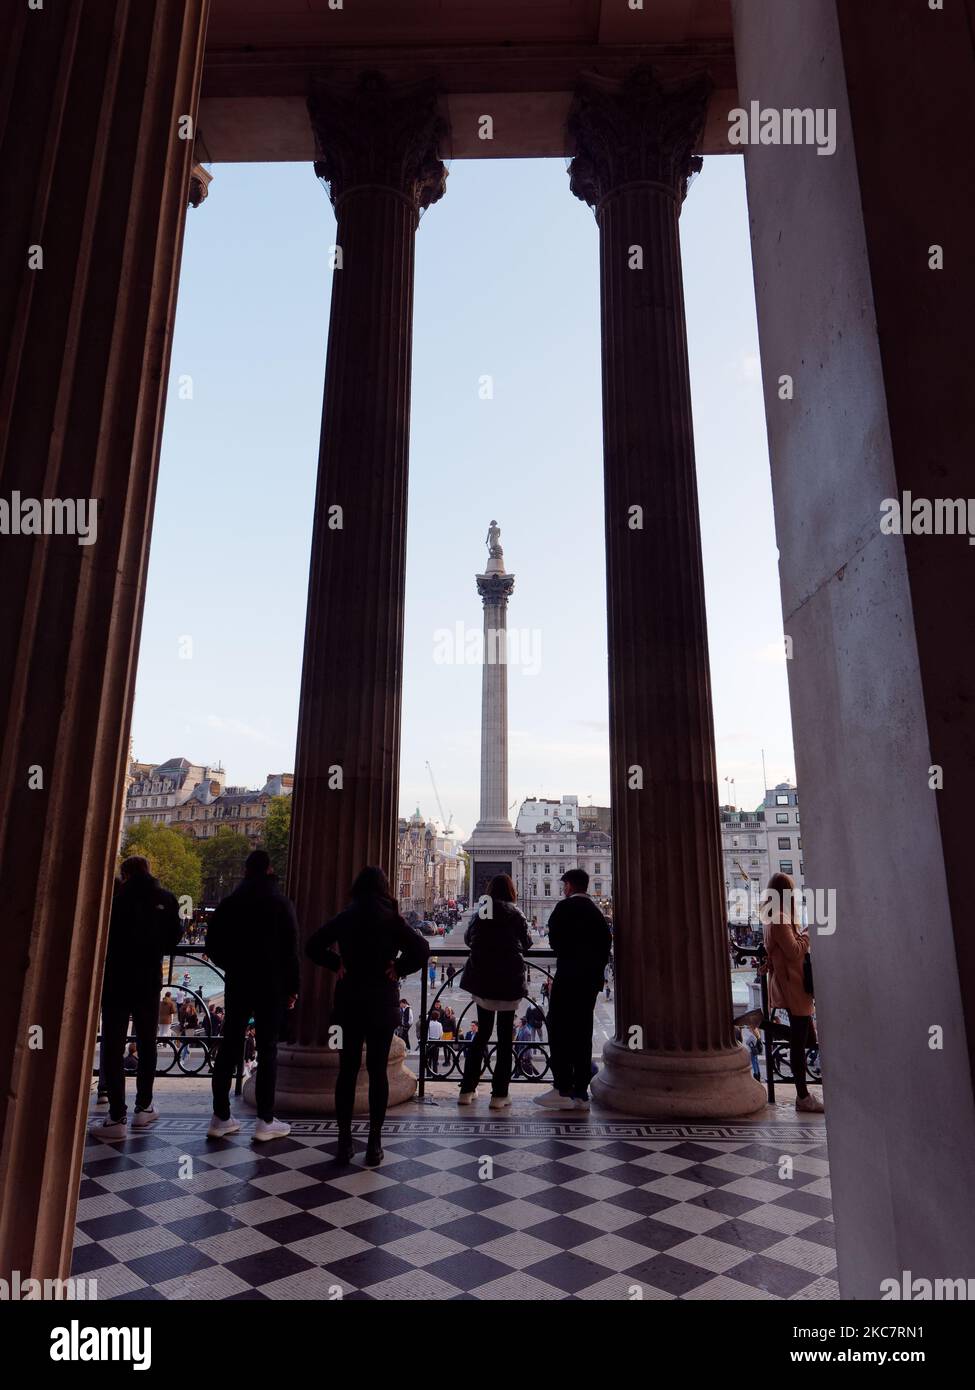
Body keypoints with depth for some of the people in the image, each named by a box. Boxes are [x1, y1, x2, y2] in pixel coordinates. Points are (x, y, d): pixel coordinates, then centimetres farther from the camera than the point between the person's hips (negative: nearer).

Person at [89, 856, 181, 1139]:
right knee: (147, 1044, 15)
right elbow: (172, 942, 4)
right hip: (150, 981, 3)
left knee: (113, 1047, 1)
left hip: (116, 980, -3)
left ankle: (116, 1117, -1)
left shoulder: (114, 895, -6)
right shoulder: (166, 899, 0)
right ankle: (143, 1108, 20)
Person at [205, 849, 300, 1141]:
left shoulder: (230, 903, 3)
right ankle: (265, 1121, 3)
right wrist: (292, 987, 0)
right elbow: (291, 950, -7)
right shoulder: (281, 903, -7)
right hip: (272, 987, -3)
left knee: (229, 1046, 10)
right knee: (267, 1050, 1)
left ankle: (220, 1117, 14)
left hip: (237, 985, 3)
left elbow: (213, 944, 5)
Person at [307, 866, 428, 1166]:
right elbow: (421, 950, -18)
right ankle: (374, 1144, 10)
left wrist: (337, 965, 4)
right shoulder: (391, 919, -8)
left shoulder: (344, 918, 0)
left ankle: (344, 1141, 15)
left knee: (347, 1070, 10)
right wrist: (399, 969, -6)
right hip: (382, 1004, -2)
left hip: (348, 1003, 2)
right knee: (378, 1071, 6)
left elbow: (313, 946, -1)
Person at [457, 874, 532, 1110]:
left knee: (483, 1032, 15)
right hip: (509, 980, -3)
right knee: (505, 1037, 7)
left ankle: (467, 1090, 15)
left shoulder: (479, 913, 0)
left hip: (482, 979, 3)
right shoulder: (516, 915, -7)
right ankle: (499, 1094, 6)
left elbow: (468, 938, 14)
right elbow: (526, 944, 3)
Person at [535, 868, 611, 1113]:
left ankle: (563, 1090, -6)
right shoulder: (597, 911, 13)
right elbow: (606, 942, 12)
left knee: (559, 1031, -2)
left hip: (569, 976, -7)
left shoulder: (565, 907, -8)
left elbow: (555, 940, -10)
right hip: (592, 979, 7)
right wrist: (596, 969, 13)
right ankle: (580, 1093, 10)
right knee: (582, 1033, 9)